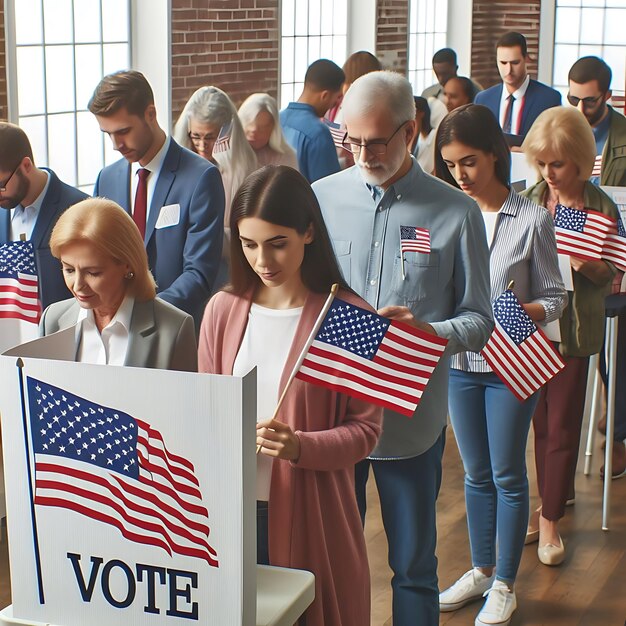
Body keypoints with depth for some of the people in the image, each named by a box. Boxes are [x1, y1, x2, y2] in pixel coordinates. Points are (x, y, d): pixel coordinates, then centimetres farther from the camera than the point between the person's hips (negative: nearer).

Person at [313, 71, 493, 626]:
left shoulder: (456, 213, -3)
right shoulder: (321, 199, 1)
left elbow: (478, 320, -1)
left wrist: (430, 333, -21)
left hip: (412, 418, -1)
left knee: (413, 564, 11)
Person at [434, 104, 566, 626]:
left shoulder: (532, 219, -11)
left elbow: (554, 298, -5)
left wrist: (520, 314, -24)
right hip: (460, 362, 3)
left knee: (507, 475, 7)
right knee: (476, 474, 17)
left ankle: (505, 583, 22)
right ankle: (482, 570, 33)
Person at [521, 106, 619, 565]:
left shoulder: (602, 209, -6)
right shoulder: (527, 202, -2)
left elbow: (611, 274, 0)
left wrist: (590, 266, -21)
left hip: (575, 329, -1)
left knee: (562, 426, 5)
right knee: (540, 421, 10)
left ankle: (550, 518, 19)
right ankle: (549, 505, 27)